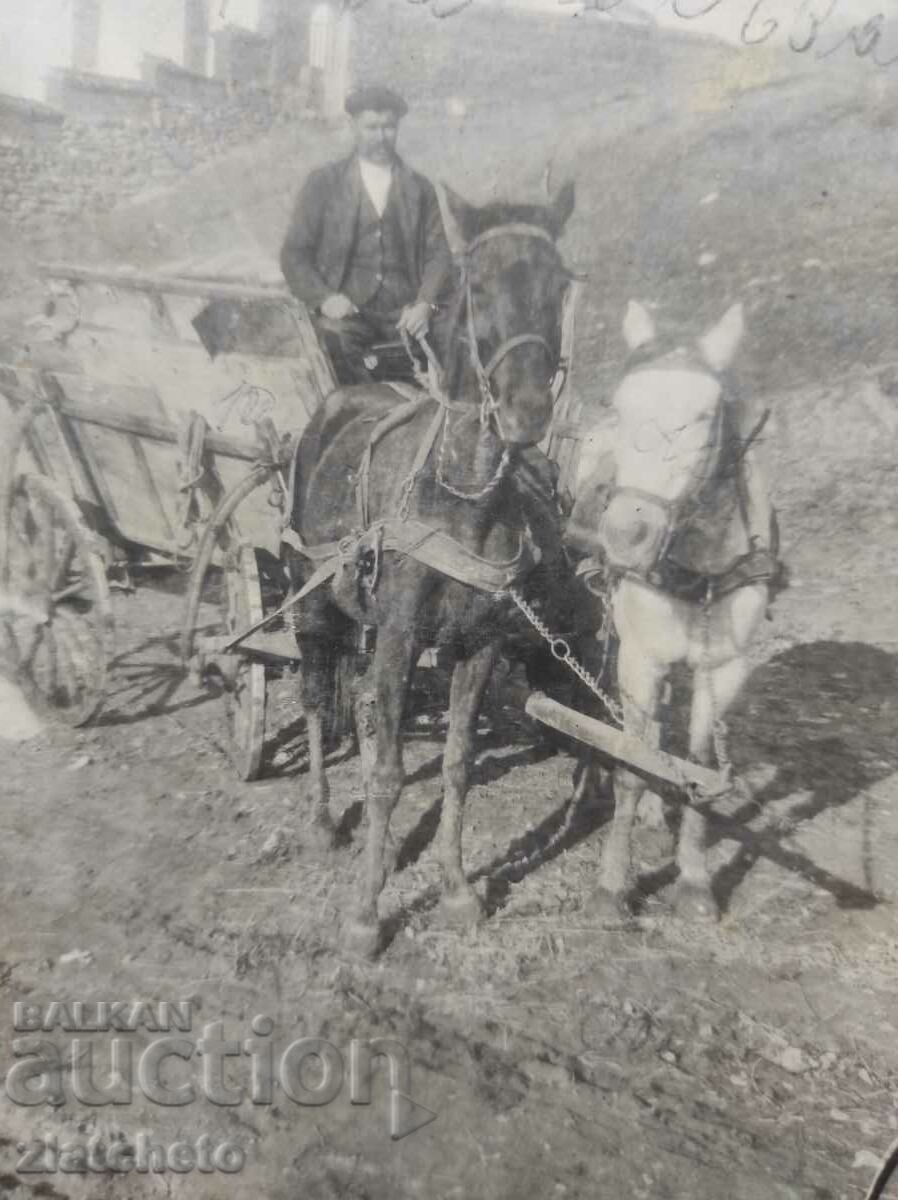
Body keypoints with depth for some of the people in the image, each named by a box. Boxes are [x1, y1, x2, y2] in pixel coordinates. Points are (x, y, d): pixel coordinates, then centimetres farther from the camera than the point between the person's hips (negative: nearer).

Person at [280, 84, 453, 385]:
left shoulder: (420, 189, 19)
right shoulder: (323, 183, 13)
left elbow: (438, 253, 12)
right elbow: (294, 253, 9)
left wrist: (425, 303, -9)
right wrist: (323, 298, -10)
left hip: (403, 315, 2)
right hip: (344, 313, -2)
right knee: (338, 339, -35)